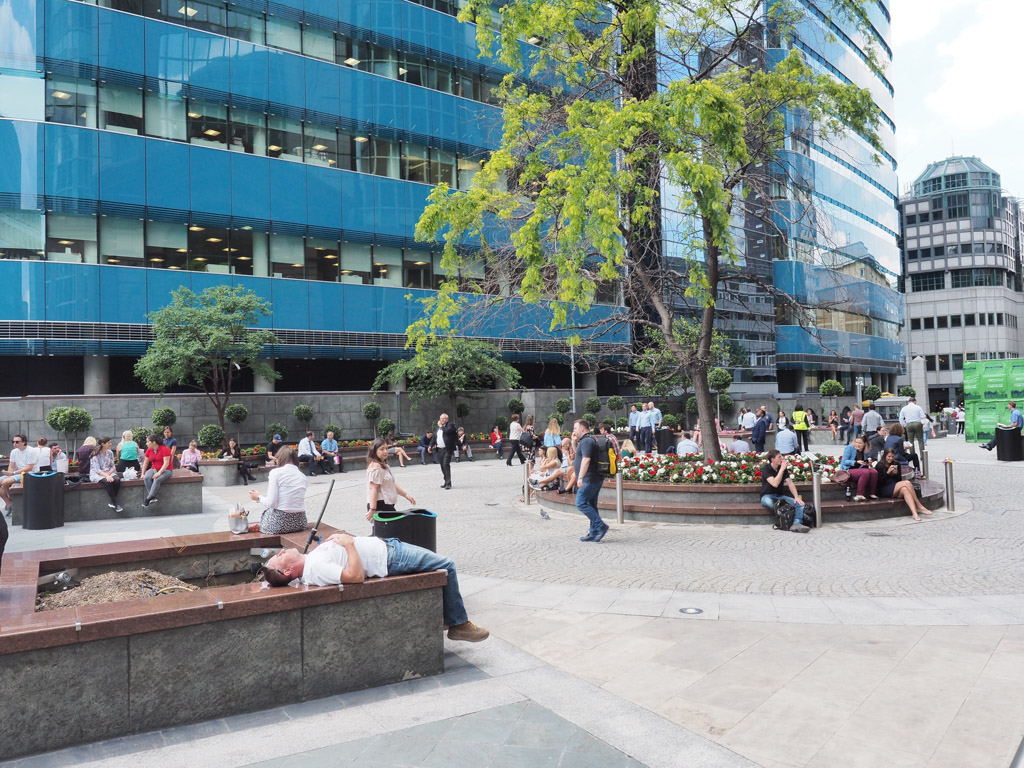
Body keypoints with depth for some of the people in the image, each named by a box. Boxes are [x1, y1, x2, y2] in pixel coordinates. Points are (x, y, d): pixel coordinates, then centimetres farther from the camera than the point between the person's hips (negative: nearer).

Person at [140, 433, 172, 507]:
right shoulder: (149, 450, 7)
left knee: (157, 479, -35)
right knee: (146, 478, -28)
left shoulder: (165, 449, -13)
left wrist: (159, 472, -28)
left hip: (166, 470, -5)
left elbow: (166, 463, -18)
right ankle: (153, 498, -32)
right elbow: (145, 462, 11)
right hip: (154, 469, 5)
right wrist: (143, 473, 1)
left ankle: (148, 498, -33)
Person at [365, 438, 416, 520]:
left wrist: (406, 495, 20)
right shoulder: (376, 467, -14)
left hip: (386, 505, 10)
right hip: (380, 505, -10)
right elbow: (373, 489, -20)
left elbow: (392, 485, 23)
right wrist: (372, 510, -24)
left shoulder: (384, 465, 17)